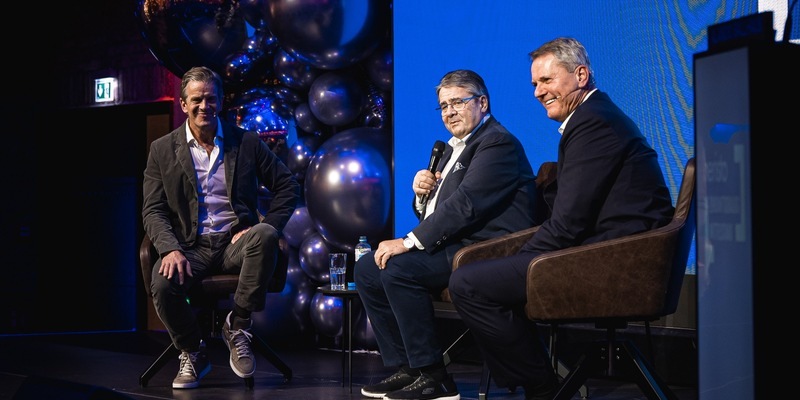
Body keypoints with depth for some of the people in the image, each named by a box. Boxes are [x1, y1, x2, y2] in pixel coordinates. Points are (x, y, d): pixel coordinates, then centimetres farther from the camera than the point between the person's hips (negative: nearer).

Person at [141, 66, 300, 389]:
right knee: (163, 284, -32)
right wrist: (171, 249, -18)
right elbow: (153, 210, 2)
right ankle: (192, 355, -2)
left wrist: (265, 227, -7)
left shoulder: (247, 142, 7)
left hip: (235, 241, 0)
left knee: (265, 236, -34)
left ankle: (238, 326, -15)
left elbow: (288, 188, 9)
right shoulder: (162, 150, 7)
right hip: (191, 247, 0)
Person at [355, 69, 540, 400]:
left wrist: (408, 242, -22)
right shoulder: (456, 147, 21)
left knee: (399, 268, -27)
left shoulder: (498, 143, -11)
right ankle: (405, 367, 4)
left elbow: (465, 205, -22)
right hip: (453, 247, 11)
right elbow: (432, 212, 23)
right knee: (367, 269, 4)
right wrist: (422, 193, -1)